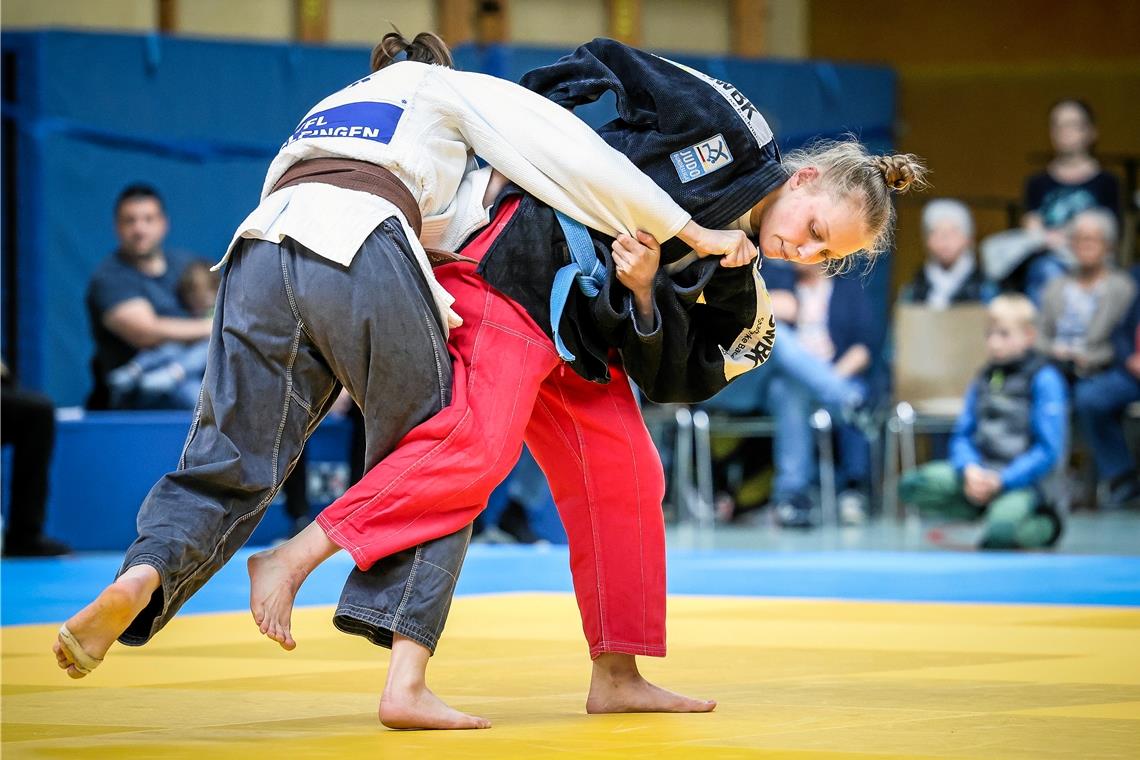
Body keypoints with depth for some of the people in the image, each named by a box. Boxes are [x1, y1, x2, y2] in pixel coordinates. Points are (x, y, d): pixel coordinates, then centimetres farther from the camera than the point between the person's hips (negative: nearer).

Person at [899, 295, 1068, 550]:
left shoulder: (1044, 380, -8)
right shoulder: (984, 378, 11)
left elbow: (1048, 450, -12)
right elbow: (962, 436, 10)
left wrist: (1001, 481, -19)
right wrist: (969, 469, -12)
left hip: (1019, 479, -6)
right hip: (979, 472, 6)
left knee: (999, 532, -36)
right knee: (911, 485, -15)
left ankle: (1043, 525, 1)